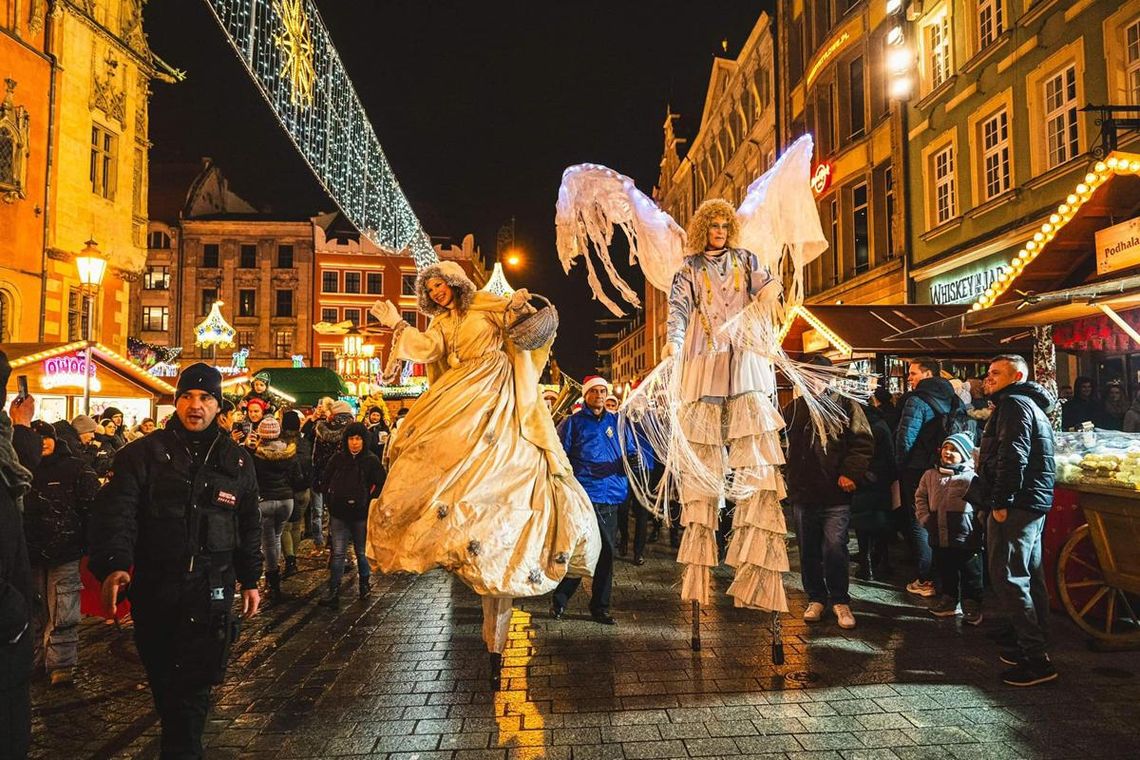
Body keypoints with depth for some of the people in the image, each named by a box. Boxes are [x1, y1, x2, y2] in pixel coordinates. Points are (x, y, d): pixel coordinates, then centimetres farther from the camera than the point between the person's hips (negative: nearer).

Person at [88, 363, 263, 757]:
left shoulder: (237, 460, 6)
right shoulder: (143, 453, -1)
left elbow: (249, 526, 13)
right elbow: (116, 511, -12)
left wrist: (251, 580, 14)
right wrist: (113, 565, -28)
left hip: (210, 594, 0)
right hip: (153, 590, 0)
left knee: (192, 686, 1)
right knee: (162, 680, 16)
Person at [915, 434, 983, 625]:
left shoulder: (972, 477, -8)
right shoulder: (931, 475, 8)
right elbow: (920, 498, 15)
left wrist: (978, 527, -13)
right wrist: (925, 518, 5)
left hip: (965, 538, -5)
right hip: (939, 537, 5)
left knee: (970, 574, 8)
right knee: (945, 572, 18)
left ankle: (972, 606, 20)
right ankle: (948, 599, 32)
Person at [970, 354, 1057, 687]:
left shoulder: (1013, 404, -11)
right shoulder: (1032, 406, 23)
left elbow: (1013, 455, -22)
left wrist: (1001, 501, -21)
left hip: (1015, 505, -11)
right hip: (1034, 503, 11)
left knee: (1008, 577, -10)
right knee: (1030, 576, 15)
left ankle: (1035, 659, -8)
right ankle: (1036, 645, 24)